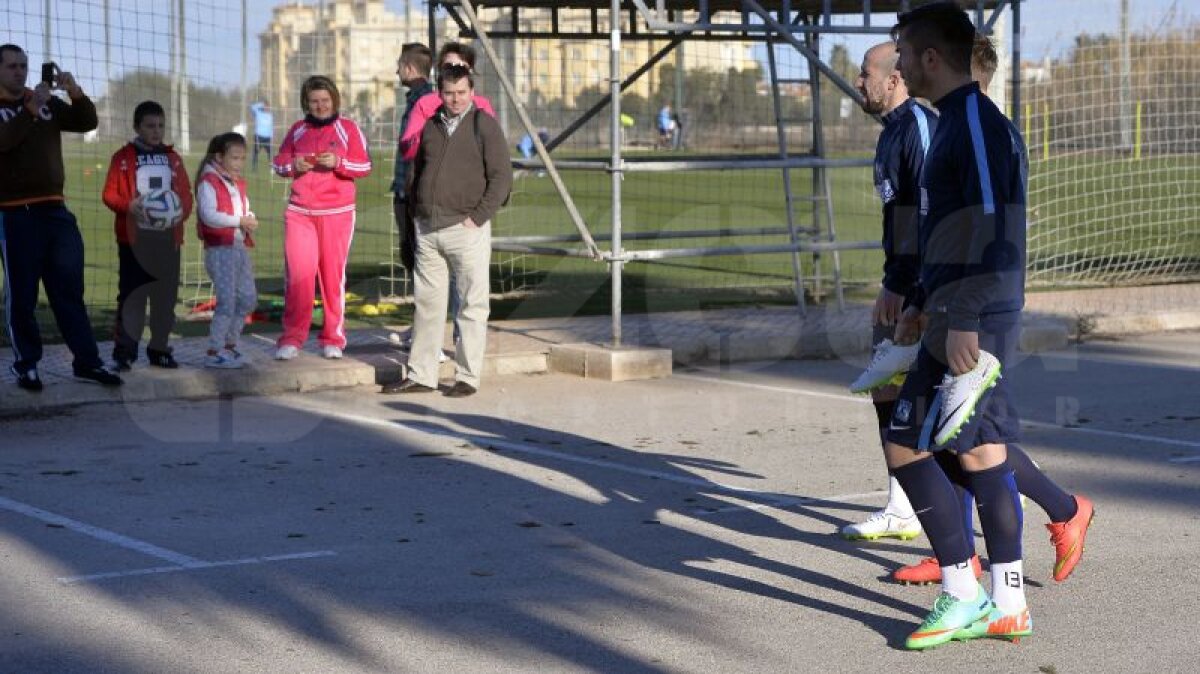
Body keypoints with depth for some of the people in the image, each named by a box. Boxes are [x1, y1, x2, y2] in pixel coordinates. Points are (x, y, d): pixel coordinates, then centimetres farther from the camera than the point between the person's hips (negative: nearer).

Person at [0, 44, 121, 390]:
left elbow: (87, 123, 6)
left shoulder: (48, 103, 12)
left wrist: (76, 94, -12)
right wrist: (31, 109, -27)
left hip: (54, 209, 4)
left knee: (69, 288, 5)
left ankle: (86, 361, 8)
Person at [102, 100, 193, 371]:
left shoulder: (172, 158, 13)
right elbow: (110, 194, -3)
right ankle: (125, 350, -1)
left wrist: (181, 211, -9)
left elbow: (186, 193, 11)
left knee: (166, 295, 7)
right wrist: (129, 206, -21)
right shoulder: (123, 157, 1)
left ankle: (159, 348, 17)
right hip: (134, 237, -4)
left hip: (168, 237, 4)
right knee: (132, 294, -5)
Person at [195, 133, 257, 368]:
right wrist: (240, 221, -21)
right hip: (219, 249, -9)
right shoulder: (208, 182, -9)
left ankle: (230, 345, 23)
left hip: (240, 247, 9)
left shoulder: (238, 183, 17)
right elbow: (209, 216, -20)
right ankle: (214, 353, -4)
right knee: (227, 300, -10)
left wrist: (251, 220, -3)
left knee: (248, 298, 11)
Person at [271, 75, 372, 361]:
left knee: (333, 274, 1)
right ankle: (292, 338, -1)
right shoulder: (297, 130, 13)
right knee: (297, 274, -6)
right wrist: (293, 166, -5)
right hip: (299, 212, 2)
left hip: (337, 213, -2)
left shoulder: (348, 129, 4)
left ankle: (333, 338, 8)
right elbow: (279, 162, 17)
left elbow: (365, 166, 0)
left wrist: (338, 162, -18)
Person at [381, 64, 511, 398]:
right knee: (427, 303, 8)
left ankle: (467, 377, 4)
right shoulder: (430, 126, 14)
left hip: (466, 230, -5)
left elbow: (501, 177, -7)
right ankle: (420, 376, 13)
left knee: (472, 306, -1)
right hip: (427, 231, 5)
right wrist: (417, 211, 12)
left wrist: (477, 217, -12)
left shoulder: (484, 126, -2)